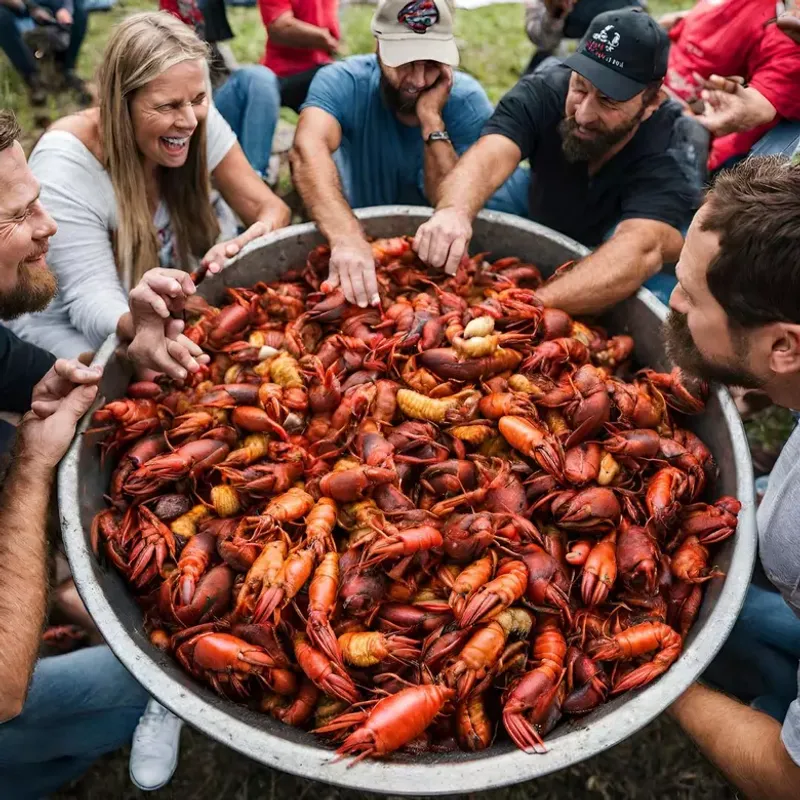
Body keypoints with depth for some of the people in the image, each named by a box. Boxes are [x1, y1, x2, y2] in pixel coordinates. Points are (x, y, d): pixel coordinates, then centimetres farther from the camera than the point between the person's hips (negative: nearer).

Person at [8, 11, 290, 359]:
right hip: (68, 323, -6)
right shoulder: (64, 161, -29)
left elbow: (271, 208, -13)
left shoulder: (196, 120, -17)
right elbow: (93, 297, -30)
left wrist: (250, 240, -38)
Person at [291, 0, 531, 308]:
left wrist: (431, 120, -34)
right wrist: (347, 238, -59)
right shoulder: (342, 82, -22)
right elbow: (308, 150, -42)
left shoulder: (466, 100, -19)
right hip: (361, 227, 1)